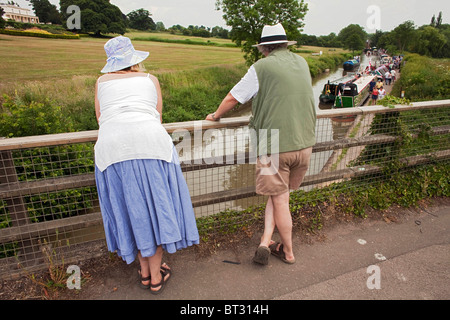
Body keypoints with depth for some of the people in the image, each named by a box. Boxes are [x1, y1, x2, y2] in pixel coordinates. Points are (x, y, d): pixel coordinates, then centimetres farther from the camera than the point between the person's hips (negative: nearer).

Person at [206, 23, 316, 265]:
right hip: (304, 143, 5)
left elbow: (233, 98, -1)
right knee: (280, 193, 17)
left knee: (279, 199, 8)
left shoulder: (262, 67, -6)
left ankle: (288, 252, 21)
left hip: (275, 145, -5)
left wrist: (215, 116, 16)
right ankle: (266, 242, 14)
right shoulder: (302, 63, 12)